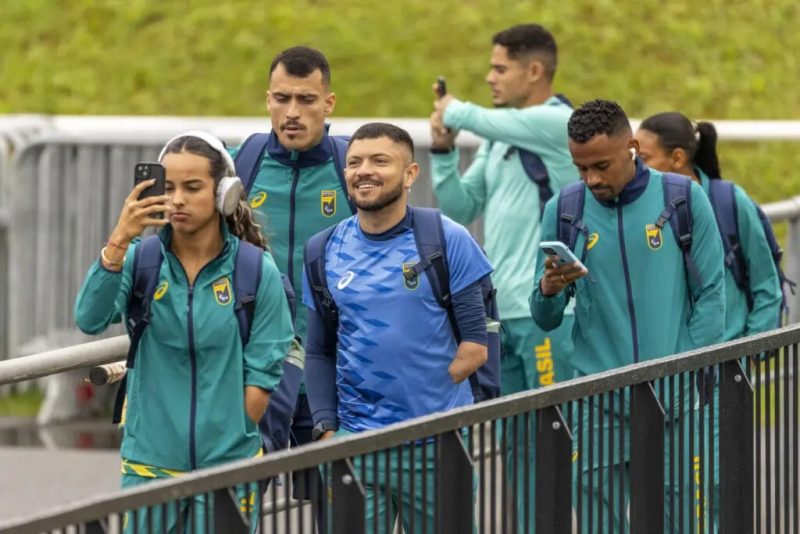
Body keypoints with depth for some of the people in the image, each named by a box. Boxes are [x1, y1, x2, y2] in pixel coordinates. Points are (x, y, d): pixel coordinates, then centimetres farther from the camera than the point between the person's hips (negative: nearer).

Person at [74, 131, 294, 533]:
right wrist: (119, 241, -25)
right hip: (148, 465, 1)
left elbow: (262, 372, -3)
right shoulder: (140, 260, -1)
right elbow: (90, 319, -16)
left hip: (228, 468, -1)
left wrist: (228, 438, -7)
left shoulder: (256, 270, -4)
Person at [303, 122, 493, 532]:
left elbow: (475, 343, -2)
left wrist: (430, 392, -10)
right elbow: (319, 353, 11)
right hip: (355, 443, 2)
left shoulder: (447, 241, -2)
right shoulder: (326, 250, 7)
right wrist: (326, 429, 0)